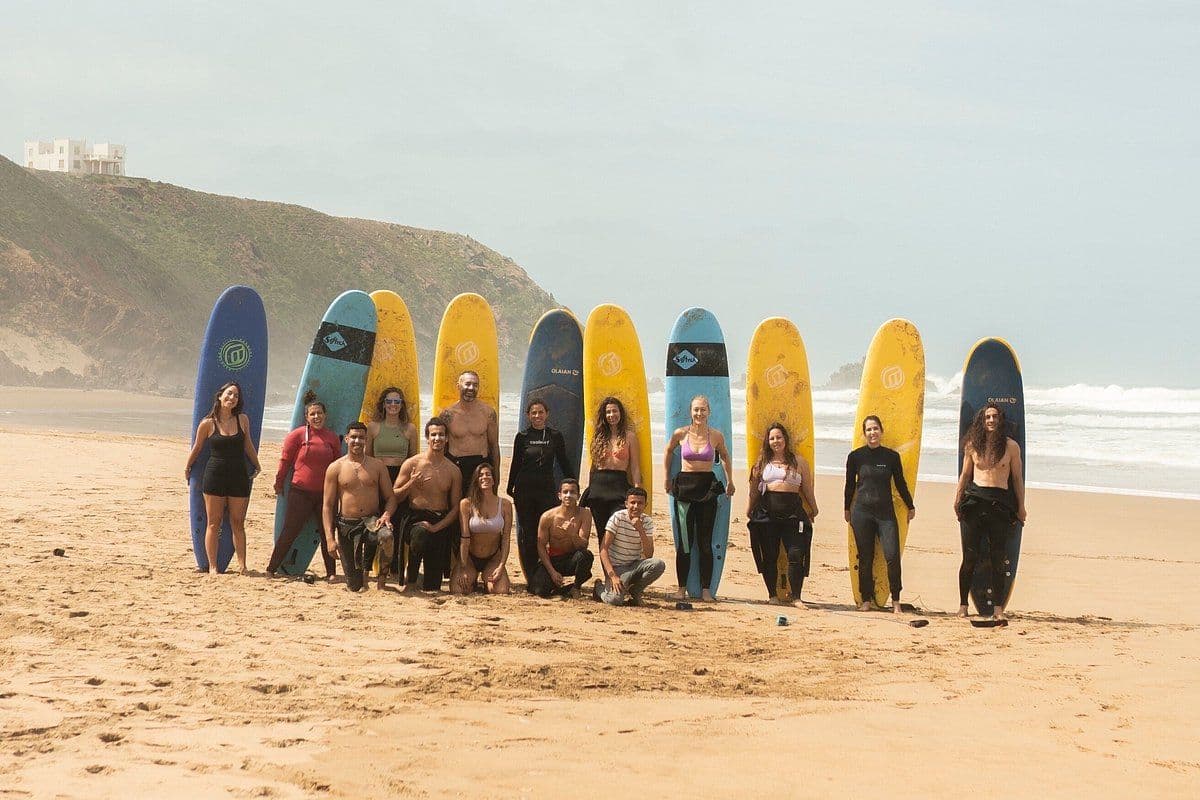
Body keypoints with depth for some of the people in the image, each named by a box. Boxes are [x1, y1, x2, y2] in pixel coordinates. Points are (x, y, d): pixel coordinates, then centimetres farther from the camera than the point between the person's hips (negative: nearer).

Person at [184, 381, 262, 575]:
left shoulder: (242, 420, 2)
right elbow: (197, 448, 10)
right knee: (214, 524, 2)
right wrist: (187, 468, 18)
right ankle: (212, 567, 5)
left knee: (238, 524, 4)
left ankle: (242, 566, 5)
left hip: (239, 478, 2)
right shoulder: (207, 424, -4)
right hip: (214, 477, -2)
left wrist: (257, 467, 26)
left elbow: (248, 445, 17)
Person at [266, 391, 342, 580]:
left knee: (327, 533, 8)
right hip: (300, 492, -3)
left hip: (325, 493, 3)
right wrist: (279, 483, 4)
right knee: (289, 532, -1)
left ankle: (331, 572, 16)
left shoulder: (332, 437, 6)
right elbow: (285, 460, 0)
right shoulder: (297, 435, -5)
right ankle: (271, 568, 6)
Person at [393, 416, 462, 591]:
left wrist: (437, 526, -11)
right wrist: (411, 484, -16)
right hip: (414, 518, -2)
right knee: (420, 533, -40)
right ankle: (410, 577, -17)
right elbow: (395, 496, 3)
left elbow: (456, 508, 5)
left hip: (441, 522, 2)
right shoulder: (412, 464, 0)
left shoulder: (453, 471, 6)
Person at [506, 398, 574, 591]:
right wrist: (510, 490, 9)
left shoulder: (555, 437, 6)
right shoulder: (522, 437, 5)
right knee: (527, 535, 1)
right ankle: (531, 579, 6)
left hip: (547, 490, 0)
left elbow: (564, 464, 12)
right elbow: (515, 464, 10)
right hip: (524, 491, 0)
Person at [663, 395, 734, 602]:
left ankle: (706, 589, 7)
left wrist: (730, 482, 20)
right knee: (684, 540, 0)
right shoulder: (680, 434, -1)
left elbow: (725, 457, 17)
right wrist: (666, 478, 14)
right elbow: (668, 452, 17)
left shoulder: (716, 436, -1)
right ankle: (682, 588, 8)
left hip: (707, 488, 0)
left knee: (705, 541, 2)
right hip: (684, 487, 0)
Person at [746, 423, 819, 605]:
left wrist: (814, 510, 14)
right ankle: (773, 595, 15)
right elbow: (754, 490, 17)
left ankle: (796, 597, -5)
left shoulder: (799, 462, 11)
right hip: (767, 513, 1)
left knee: (796, 555, -10)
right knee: (769, 556, 4)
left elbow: (807, 490, 15)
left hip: (792, 513, -1)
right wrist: (749, 512, 18)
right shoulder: (762, 463, 13)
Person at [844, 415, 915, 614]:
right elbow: (850, 485, 12)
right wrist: (847, 509, 16)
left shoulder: (892, 456, 3)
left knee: (892, 556, -10)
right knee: (865, 558, 3)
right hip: (862, 512, 0)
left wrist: (911, 507, 19)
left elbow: (900, 483, 13)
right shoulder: (856, 456, 2)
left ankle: (896, 601, 1)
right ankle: (867, 600, 13)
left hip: (886, 512, 0)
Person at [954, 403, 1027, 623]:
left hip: (1000, 503, -1)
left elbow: (1017, 478, 10)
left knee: (998, 559, -1)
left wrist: (1021, 506, 7)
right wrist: (957, 499, 7)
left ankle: (998, 609, 2)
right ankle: (963, 605, 10)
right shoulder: (973, 445, 9)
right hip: (974, 500, 1)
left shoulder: (1011, 446, 6)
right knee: (970, 557, 2)